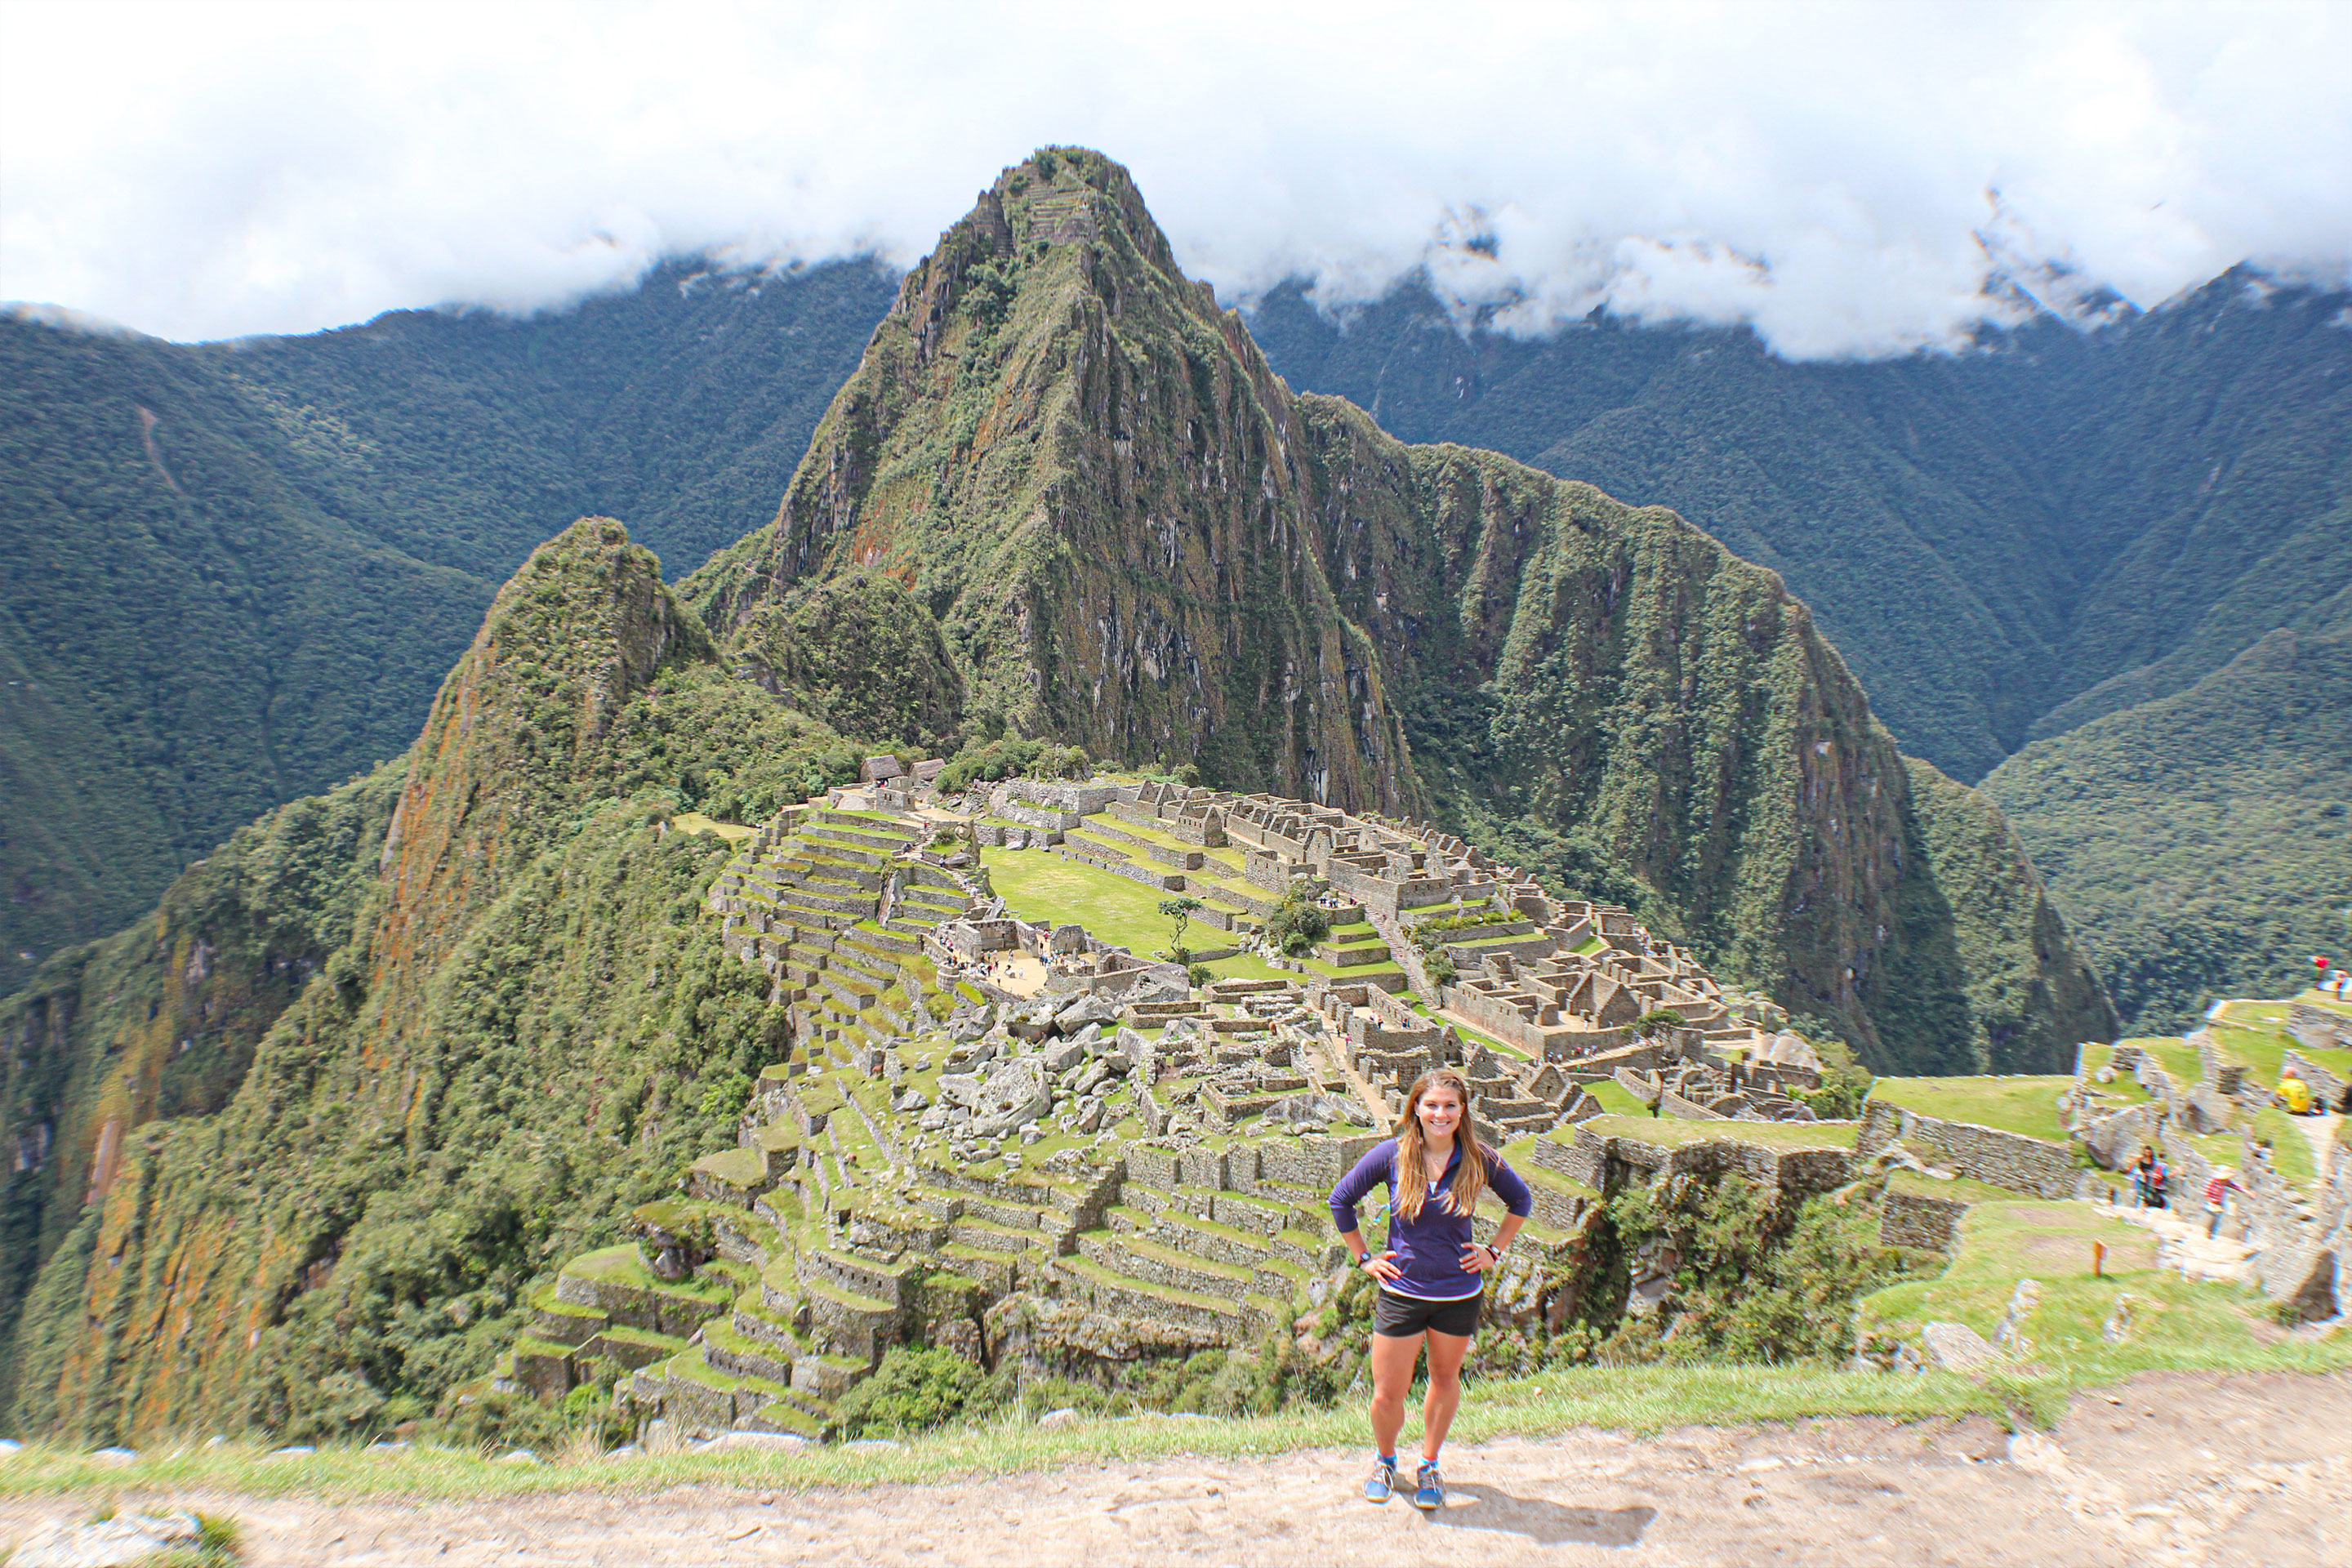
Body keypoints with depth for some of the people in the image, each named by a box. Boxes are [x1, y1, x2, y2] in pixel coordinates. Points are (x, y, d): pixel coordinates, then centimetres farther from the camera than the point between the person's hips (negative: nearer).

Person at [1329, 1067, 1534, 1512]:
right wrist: (1363, 1257, 1)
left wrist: (1493, 1251, 5)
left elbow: (1521, 1201, 11)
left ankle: (1429, 1464, 41)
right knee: (1387, 1396, 4)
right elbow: (1341, 1200, 2)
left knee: (1445, 1381, 18)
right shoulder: (1392, 1155, -11)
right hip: (1401, 1294, -1)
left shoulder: (1479, 1160, -8)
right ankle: (1384, 1458, 34)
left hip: (1459, 1295, 1)